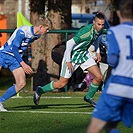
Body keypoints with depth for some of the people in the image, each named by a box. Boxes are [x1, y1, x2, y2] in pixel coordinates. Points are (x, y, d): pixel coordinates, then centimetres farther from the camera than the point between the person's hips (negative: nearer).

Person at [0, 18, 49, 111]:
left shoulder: (37, 36, 3)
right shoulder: (22, 32, -22)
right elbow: (14, 48, -21)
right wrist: (23, 64, -24)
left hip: (15, 58, 7)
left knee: (21, 84, -7)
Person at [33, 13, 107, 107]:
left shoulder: (100, 30, -8)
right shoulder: (87, 32, -33)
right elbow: (69, 43, -33)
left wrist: (97, 52, 15)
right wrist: (68, 61, -28)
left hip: (84, 53, 7)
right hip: (72, 55, -7)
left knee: (99, 77, -3)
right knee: (62, 83, 0)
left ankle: (89, 97, 20)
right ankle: (40, 91, 22)